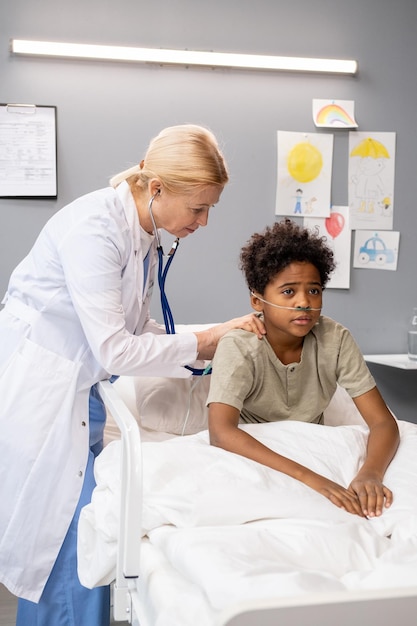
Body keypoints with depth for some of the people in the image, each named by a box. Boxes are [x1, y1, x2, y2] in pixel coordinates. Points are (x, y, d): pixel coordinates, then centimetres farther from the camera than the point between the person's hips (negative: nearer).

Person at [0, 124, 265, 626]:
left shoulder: (144, 236, 5)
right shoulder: (94, 227, -23)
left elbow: (136, 331, 11)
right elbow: (115, 349, -23)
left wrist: (219, 338, 0)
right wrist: (207, 341, -15)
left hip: (77, 394, 8)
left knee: (55, 537, 10)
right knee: (73, 534, -4)